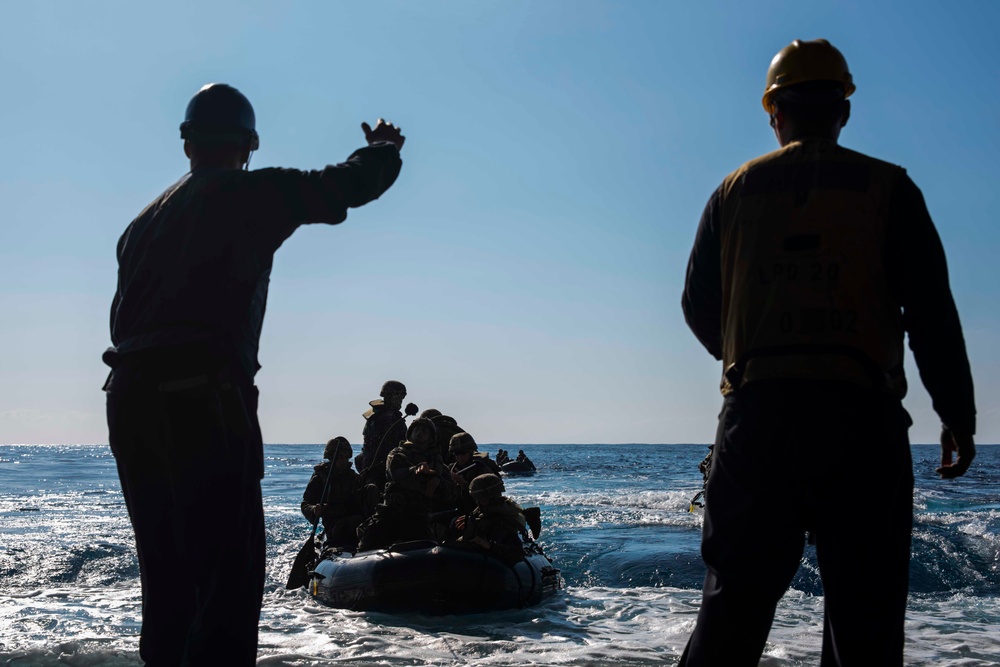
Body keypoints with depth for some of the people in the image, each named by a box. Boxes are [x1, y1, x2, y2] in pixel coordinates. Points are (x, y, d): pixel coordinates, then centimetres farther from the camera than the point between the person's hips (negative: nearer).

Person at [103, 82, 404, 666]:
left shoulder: (146, 218, 21)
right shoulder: (250, 193, 0)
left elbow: (124, 320, 20)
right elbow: (350, 185, 3)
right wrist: (384, 148, 24)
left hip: (129, 399, 8)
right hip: (207, 398, -7)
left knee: (167, 584, 16)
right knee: (229, 581, -7)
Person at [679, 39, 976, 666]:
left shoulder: (736, 190, 11)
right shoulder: (888, 188, 6)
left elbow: (699, 307, 15)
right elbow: (932, 314, 0)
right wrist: (959, 418, 7)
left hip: (757, 410, 2)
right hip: (860, 414, -2)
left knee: (734, 599, 5)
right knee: (864, 611, 3)